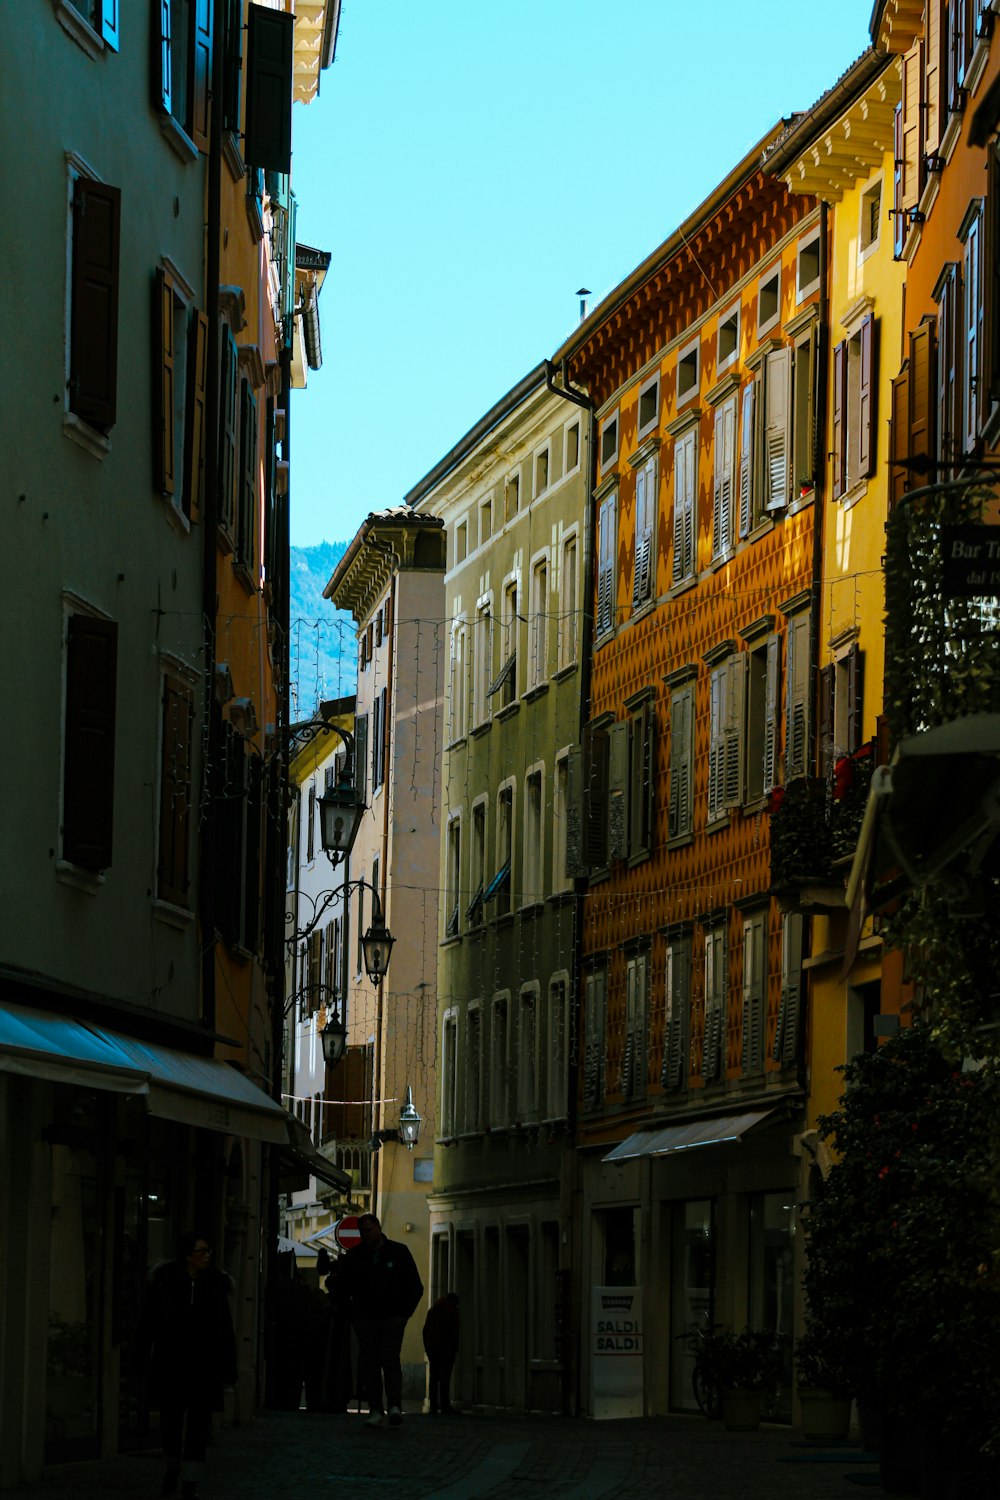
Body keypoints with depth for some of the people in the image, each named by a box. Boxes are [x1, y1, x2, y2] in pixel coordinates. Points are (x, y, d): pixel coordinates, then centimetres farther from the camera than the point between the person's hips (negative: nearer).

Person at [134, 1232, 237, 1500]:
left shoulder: (215, 1285, 1)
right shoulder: (165, 1283, -3)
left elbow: (226, 1330, 4)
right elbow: (148, 1324, 2)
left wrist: (228, 1367, 2)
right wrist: (142, 1359, -1)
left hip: (204, 1365, 0)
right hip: (171, 1363, 0)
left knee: (199, 1425, -4)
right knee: (171, 1420, 8)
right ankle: (173, 1466, 35)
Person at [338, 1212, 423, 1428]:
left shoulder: (398, 1252, 3)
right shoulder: (354, 1256, 7)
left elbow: (415, 1287, 7)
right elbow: (342, 1288, 16)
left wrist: (404, 1314, -1)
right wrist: (353, 1315, 6)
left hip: (392, 1319, -2)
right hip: (365, 1320, 2)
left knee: (390, 1360, -15)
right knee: (369, 1365, -3)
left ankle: (394, 1406, -20)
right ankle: (376, 1410, -1)